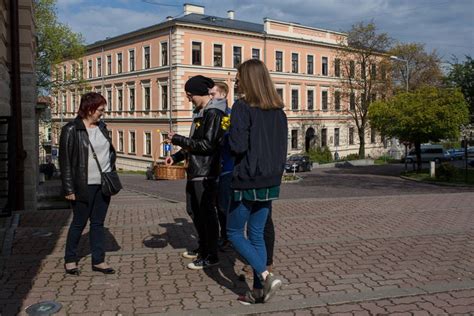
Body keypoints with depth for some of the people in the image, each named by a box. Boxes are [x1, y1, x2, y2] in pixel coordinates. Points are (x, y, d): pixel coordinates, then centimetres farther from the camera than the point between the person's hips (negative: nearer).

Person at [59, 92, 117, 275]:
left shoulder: (101, 127, 9)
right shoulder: (71, 130, -10)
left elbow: (110, 152, 18)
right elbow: (65, 161, -10)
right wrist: (69, 189, -12)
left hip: (103, 184, 6)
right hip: (84, 185, -6)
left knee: (98, 223, 11)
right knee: (79, 223, 7)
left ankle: (98, 261, 19)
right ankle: (70, 260, 25)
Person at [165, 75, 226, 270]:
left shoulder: (213, 113, -15)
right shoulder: (200, 112, 15)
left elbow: (207, 145, -21)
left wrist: (178, 139, -16)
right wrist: (176, 157, 14)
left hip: (206, 173, -10)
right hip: (195, 171, 10)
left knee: (206, 213, -1)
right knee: (193, 210, 19)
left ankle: (211, 256, 11)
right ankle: (203, 248, 34)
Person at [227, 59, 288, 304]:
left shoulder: (242, 107, -14)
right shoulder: (278, 111, 8)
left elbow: (237, 145, -21)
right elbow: (282, 148, 11)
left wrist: (231, 134, -1)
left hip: (247, 182, -7)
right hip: (270, 182, 7)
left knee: (234, 233, 10)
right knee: (257, 235, 14)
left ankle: (266, 276, -4)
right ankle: (258, 291, 17)